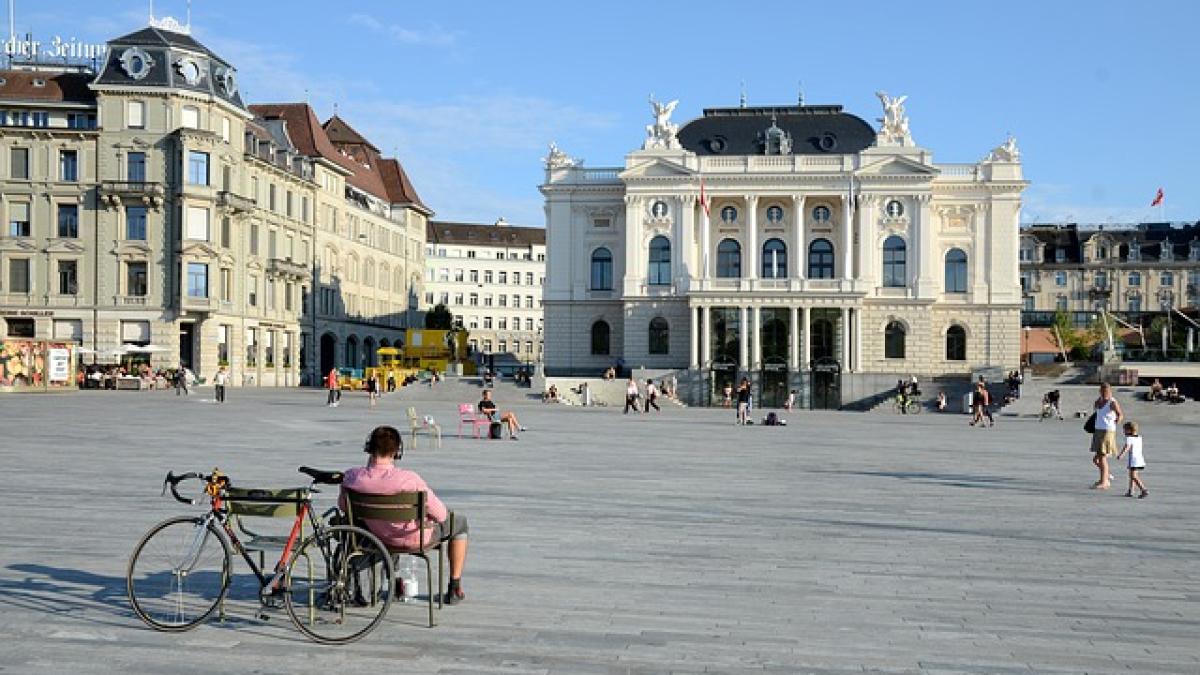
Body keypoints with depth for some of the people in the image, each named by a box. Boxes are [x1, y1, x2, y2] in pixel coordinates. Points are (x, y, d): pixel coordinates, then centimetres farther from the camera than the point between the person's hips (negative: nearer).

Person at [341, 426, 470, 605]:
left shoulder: (351, 477, -23)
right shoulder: (408, 479, -35)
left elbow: (343, 505, -1)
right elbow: (440, 514, -23)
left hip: (379, 538, 4)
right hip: (417, 538, -4)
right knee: (460, 522, 24)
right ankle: (455, 589, 27)